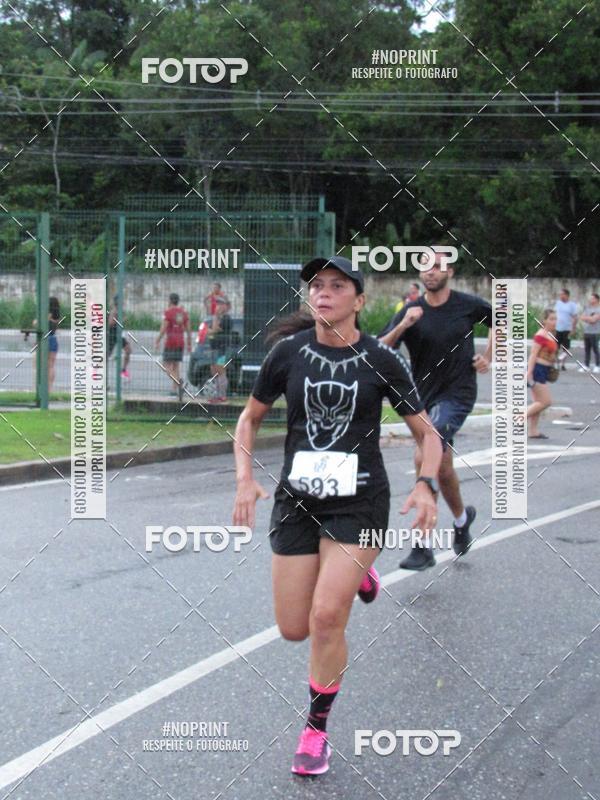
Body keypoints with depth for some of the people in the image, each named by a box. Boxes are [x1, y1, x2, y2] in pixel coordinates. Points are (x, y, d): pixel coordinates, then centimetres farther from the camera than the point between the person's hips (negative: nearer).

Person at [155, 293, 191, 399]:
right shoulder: (183, 312, 8)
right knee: (176, 365, 12)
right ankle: (174, 390, 8)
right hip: (180, 342, 6)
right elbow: (188, 330, 8)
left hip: (170, 342, -6)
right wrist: (189, 344, 14)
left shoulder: (168, 312, -9)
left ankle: (178, 381, -27)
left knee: (166, 365, -1)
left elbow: (163, 329, -14)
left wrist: (157, 342, -7)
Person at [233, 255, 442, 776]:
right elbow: (250, 419, 10)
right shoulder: (290, 351, -2)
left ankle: (317, 731, 7)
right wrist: (245, 478, -5)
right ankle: (355, 572, 37)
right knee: (294, 629, 5)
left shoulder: (380, 360, -6)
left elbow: (427, 433, 3)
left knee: (327, 617, -15)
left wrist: (427, 486, -15)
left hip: (359, 503, -3)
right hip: (298, 499, 3)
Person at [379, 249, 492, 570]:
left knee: (425, 457, -21)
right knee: (442, 465, 16)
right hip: (424, 395, 4)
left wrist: (488, 356, 8)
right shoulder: (411, 312, -1)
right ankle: (461, 516, 45)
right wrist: (402, 327, -25)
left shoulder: (468, 305, -4)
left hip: (457, 393, -4)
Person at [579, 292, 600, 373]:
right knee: (587, 350, 8)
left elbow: (593, 319, -16)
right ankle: (586, 366, 13)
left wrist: (586, 317, -3)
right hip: (586, 332, 6)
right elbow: (582, 318, 7)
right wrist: (589, 319, -9)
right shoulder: (587, 307, 13)